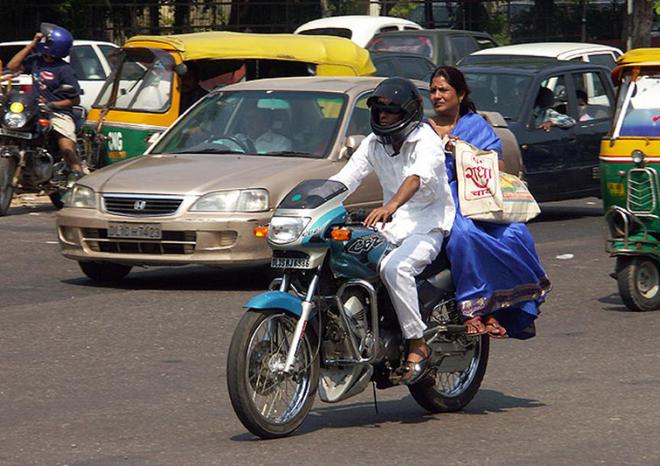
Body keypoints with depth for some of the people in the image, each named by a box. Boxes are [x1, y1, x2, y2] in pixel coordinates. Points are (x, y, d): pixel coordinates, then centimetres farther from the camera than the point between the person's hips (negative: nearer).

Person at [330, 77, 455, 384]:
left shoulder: (426, 141, -11)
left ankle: (418, 344, -27)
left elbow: (418, 177, -32)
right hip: (390, 228, 7)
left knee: (393, 267, -35)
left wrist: (391, 206, -50)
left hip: (427, 228, -7)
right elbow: (344, 179, 4)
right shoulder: (373, 143, 11)